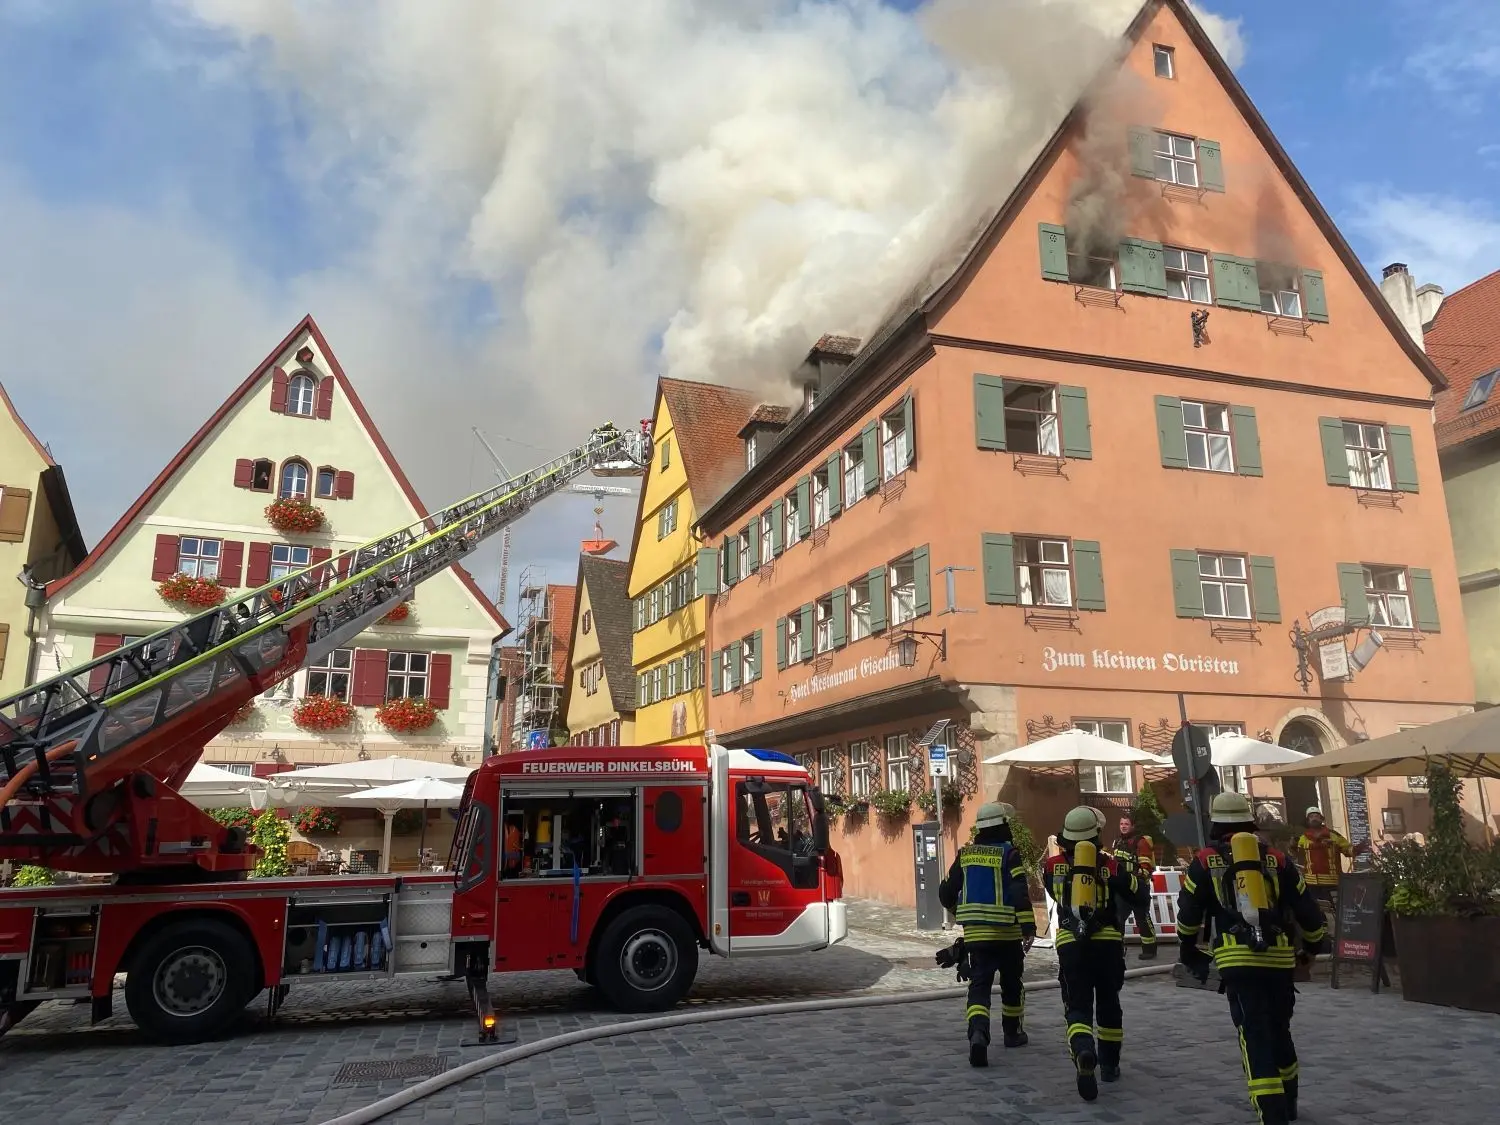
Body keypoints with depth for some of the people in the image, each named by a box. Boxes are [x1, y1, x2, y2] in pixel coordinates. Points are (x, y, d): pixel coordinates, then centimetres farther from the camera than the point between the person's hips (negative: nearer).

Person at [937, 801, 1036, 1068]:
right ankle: (1013, 1032, 33)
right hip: (1006, 931, -2)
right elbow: (1020, 893, -19)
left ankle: (978, 1033, -23)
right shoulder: (1009, 854, -8)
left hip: (975, 932, 2)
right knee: (1011, 982, 19)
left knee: (979, 984, -1)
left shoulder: (965, 855, 5)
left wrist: (958, 911, 30)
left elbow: (947, 892, 10)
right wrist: (1028, 928, -20)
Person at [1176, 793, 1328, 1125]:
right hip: (1279, 958, 4)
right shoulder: (1277, 860, 9)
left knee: (1255, 1037, -1)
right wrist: (1312, 948, 30)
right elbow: (1309, 913, 11)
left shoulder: (1205, 861, 5)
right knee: (1280, 1031, 22)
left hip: (1238, 960, -3)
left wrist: (1188, 953, 25)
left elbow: (1188, 915, 8)